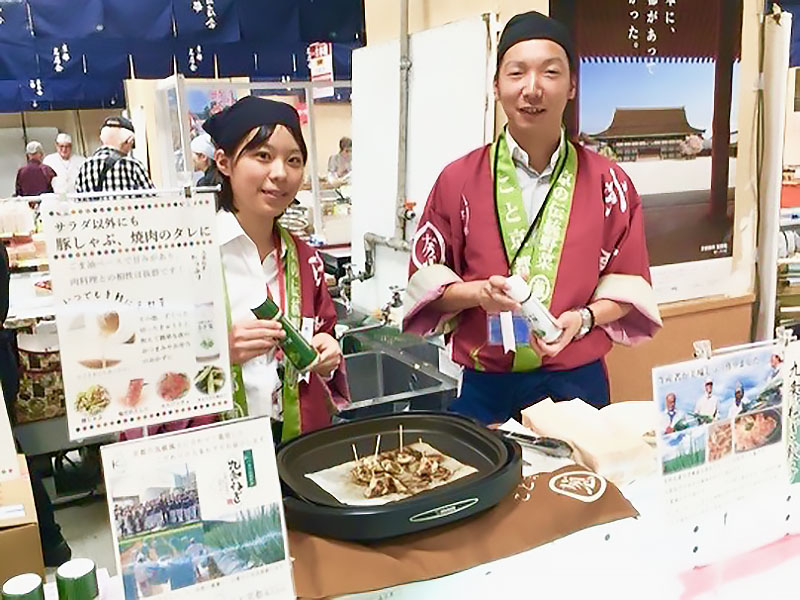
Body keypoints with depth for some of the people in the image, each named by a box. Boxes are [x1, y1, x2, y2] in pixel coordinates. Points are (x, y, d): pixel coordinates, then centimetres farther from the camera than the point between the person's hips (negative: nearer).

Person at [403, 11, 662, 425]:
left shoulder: (608, 183, 0)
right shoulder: (458, 180, -2)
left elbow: (627, 285, 6)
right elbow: (425, 280, 2)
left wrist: (582, 318, -13)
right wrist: (479, 292, -16)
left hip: (577, 386, 1)